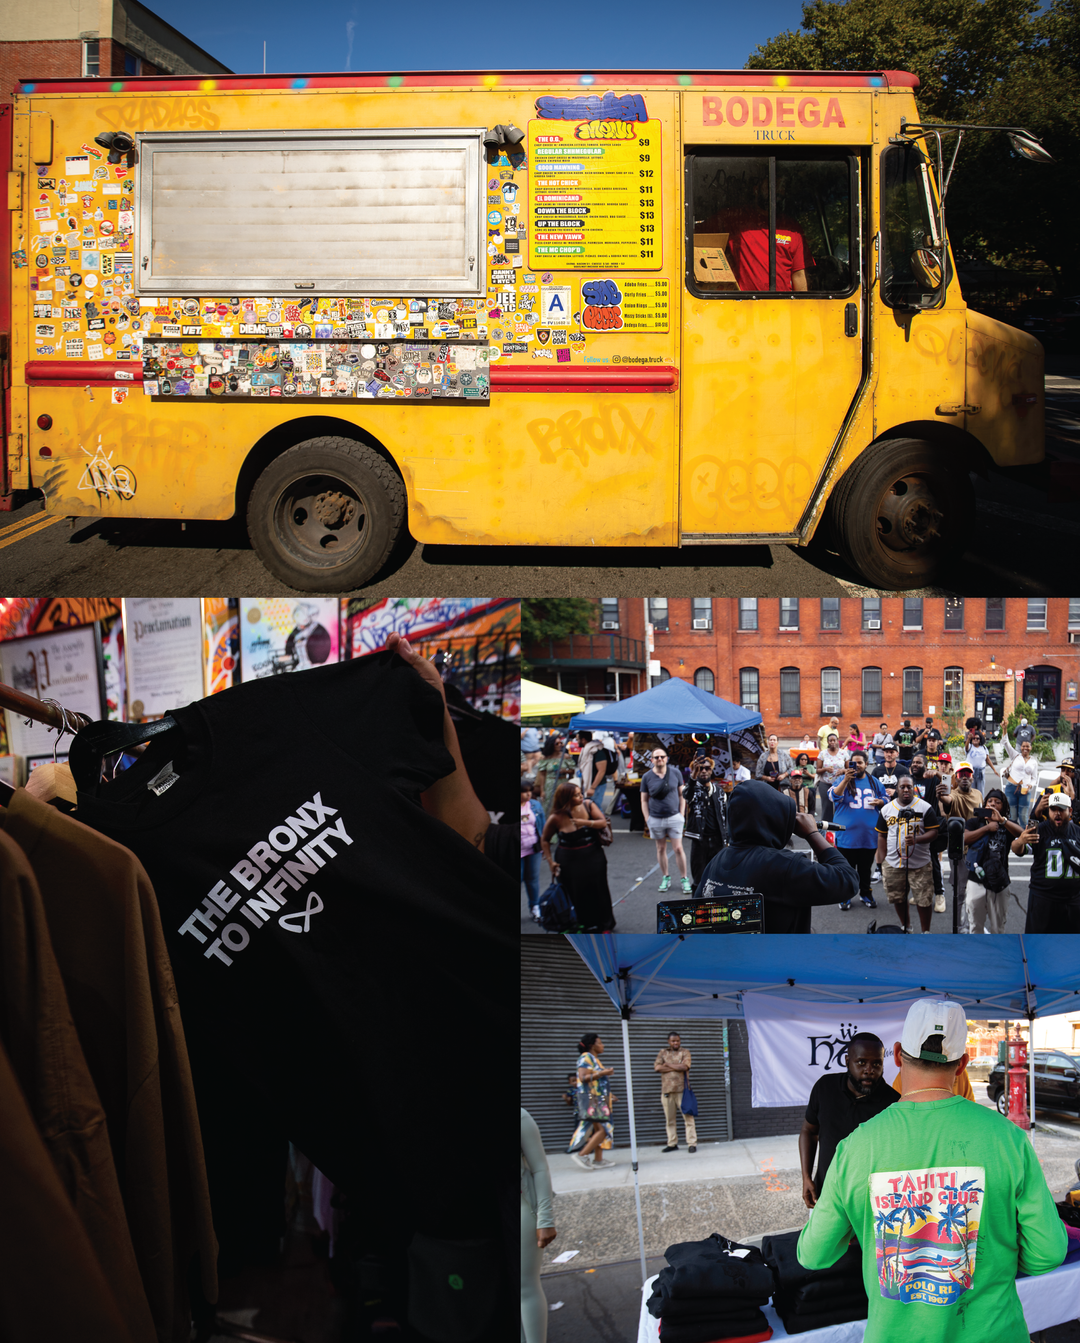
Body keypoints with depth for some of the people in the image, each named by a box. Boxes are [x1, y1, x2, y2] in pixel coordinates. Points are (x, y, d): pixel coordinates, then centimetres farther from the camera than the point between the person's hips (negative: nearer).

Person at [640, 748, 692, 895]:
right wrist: (647, 819, -3)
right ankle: (665, 878, 22)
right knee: (661, 849, 10)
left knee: (678, 849, -3)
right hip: (656, 819, 1)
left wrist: (682, 815, 0)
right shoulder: (647, 777, -1)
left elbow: (681, 795, 6)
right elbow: (644, 800, 4)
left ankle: (684, 879, 6)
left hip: (674, 817, -1)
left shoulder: (675, 773, 0)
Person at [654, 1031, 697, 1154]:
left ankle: (692, 1143, -4)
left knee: (688, 1116, -6)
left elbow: (684, 1067, -10)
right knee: (670, 1119, 6)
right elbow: (657, 1068, -3)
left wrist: (668, 1064, -3)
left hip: (681, 1089, -2)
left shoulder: (685, 1052, 7)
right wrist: (676, 1067, -8)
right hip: (666, 1090, 2)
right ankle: (672, 1144, 14)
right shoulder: (663, 1053, 12)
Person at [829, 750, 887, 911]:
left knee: (866, 868, 14)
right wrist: (846, 779, -30)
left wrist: (879, 802, -6)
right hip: (847, 834, -3)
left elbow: (885, 799, 17)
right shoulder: (843, 779, -2)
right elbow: (833, 796, -19)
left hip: (869, 835, 3)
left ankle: (866, 894, 26)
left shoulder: (873, 781, 9)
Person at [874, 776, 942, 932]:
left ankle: (926, 932, 12)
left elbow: (933, 831, -5)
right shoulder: (886, 809, 8)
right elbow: (882, 836, 13)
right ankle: (905, 927, 33)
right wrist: (882, 861, 8)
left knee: (924, 901, -3)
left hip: (920, 865, -3)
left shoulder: (925, 807, -2)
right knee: (898, 899, 13)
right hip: (893, 865, 3)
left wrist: (916, 840, -22)